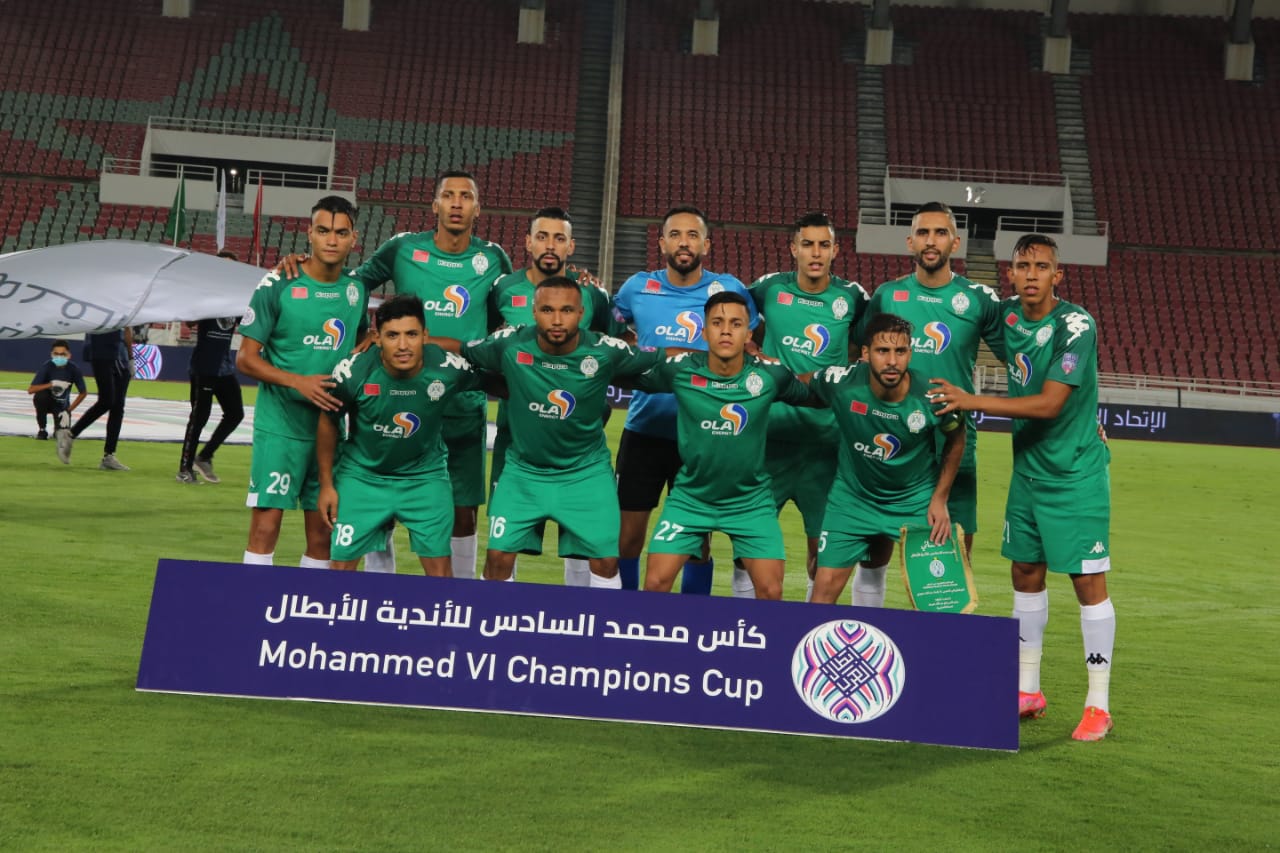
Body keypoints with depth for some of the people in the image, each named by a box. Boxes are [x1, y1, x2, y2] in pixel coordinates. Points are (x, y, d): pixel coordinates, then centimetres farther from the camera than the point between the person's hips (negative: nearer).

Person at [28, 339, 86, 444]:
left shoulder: (73, 369, -17)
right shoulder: (47, 366, -20)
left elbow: (83, 393, -7)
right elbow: (30, 390, -26)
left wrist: (68, 410, -13)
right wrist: (52, 384, -38)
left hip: (62, 405, 0)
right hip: (47, 401, 0)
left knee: (63, 433, -18)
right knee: (40, 396, -35)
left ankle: (57, 428, 23)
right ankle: (42, 429, -13)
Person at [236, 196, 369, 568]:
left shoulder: (357, 289, 7)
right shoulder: (277, 285, -6)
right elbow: (245, 359, -6)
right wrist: (299, 382, -18)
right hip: (280, 426, -4)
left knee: (323, 534, 8)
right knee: (265, 528, -4)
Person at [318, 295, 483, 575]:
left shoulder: (451, 369, -22)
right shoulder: (353, 371, -21)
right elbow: (328, 423, -3)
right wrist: (326, 485, 2)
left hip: (426, 476, 0)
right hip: (362, 475, 0)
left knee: (439, 568, -1)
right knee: (342, 564, 1)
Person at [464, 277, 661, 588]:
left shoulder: (606, 352, -19)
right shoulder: (509, 344, -18)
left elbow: (664, 359, -4)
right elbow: (459, 353, -1)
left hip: (587, 472, -1)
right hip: (523, 470, 1)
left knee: (605, 560, -1)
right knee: (498, 558, -1)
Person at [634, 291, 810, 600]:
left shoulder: (770, 374, -13)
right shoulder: (679, 369, -13)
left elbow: (810, 393, 6)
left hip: (751, 501, 0)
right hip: (689, 497, 0)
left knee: (770, 591, -3)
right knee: (655, 583, -3)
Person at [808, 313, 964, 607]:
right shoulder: (840, 382, -24)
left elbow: (956, 439, -1)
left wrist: (940, 499, -2)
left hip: (916, 498, 0)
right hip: (852, 495, 0)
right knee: (825, 588, -1)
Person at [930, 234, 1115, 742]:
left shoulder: (1076, 325, -17)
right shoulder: (1008, 314, 2)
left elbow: (1049, 404, -22)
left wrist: (971, 402, -22)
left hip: (1076, 473, -6)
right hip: (1027, 468, 7)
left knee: (1089, 581, -4)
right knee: (1026, 573, 11)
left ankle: (1098, 705, 6)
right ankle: (1027, 691, 23)